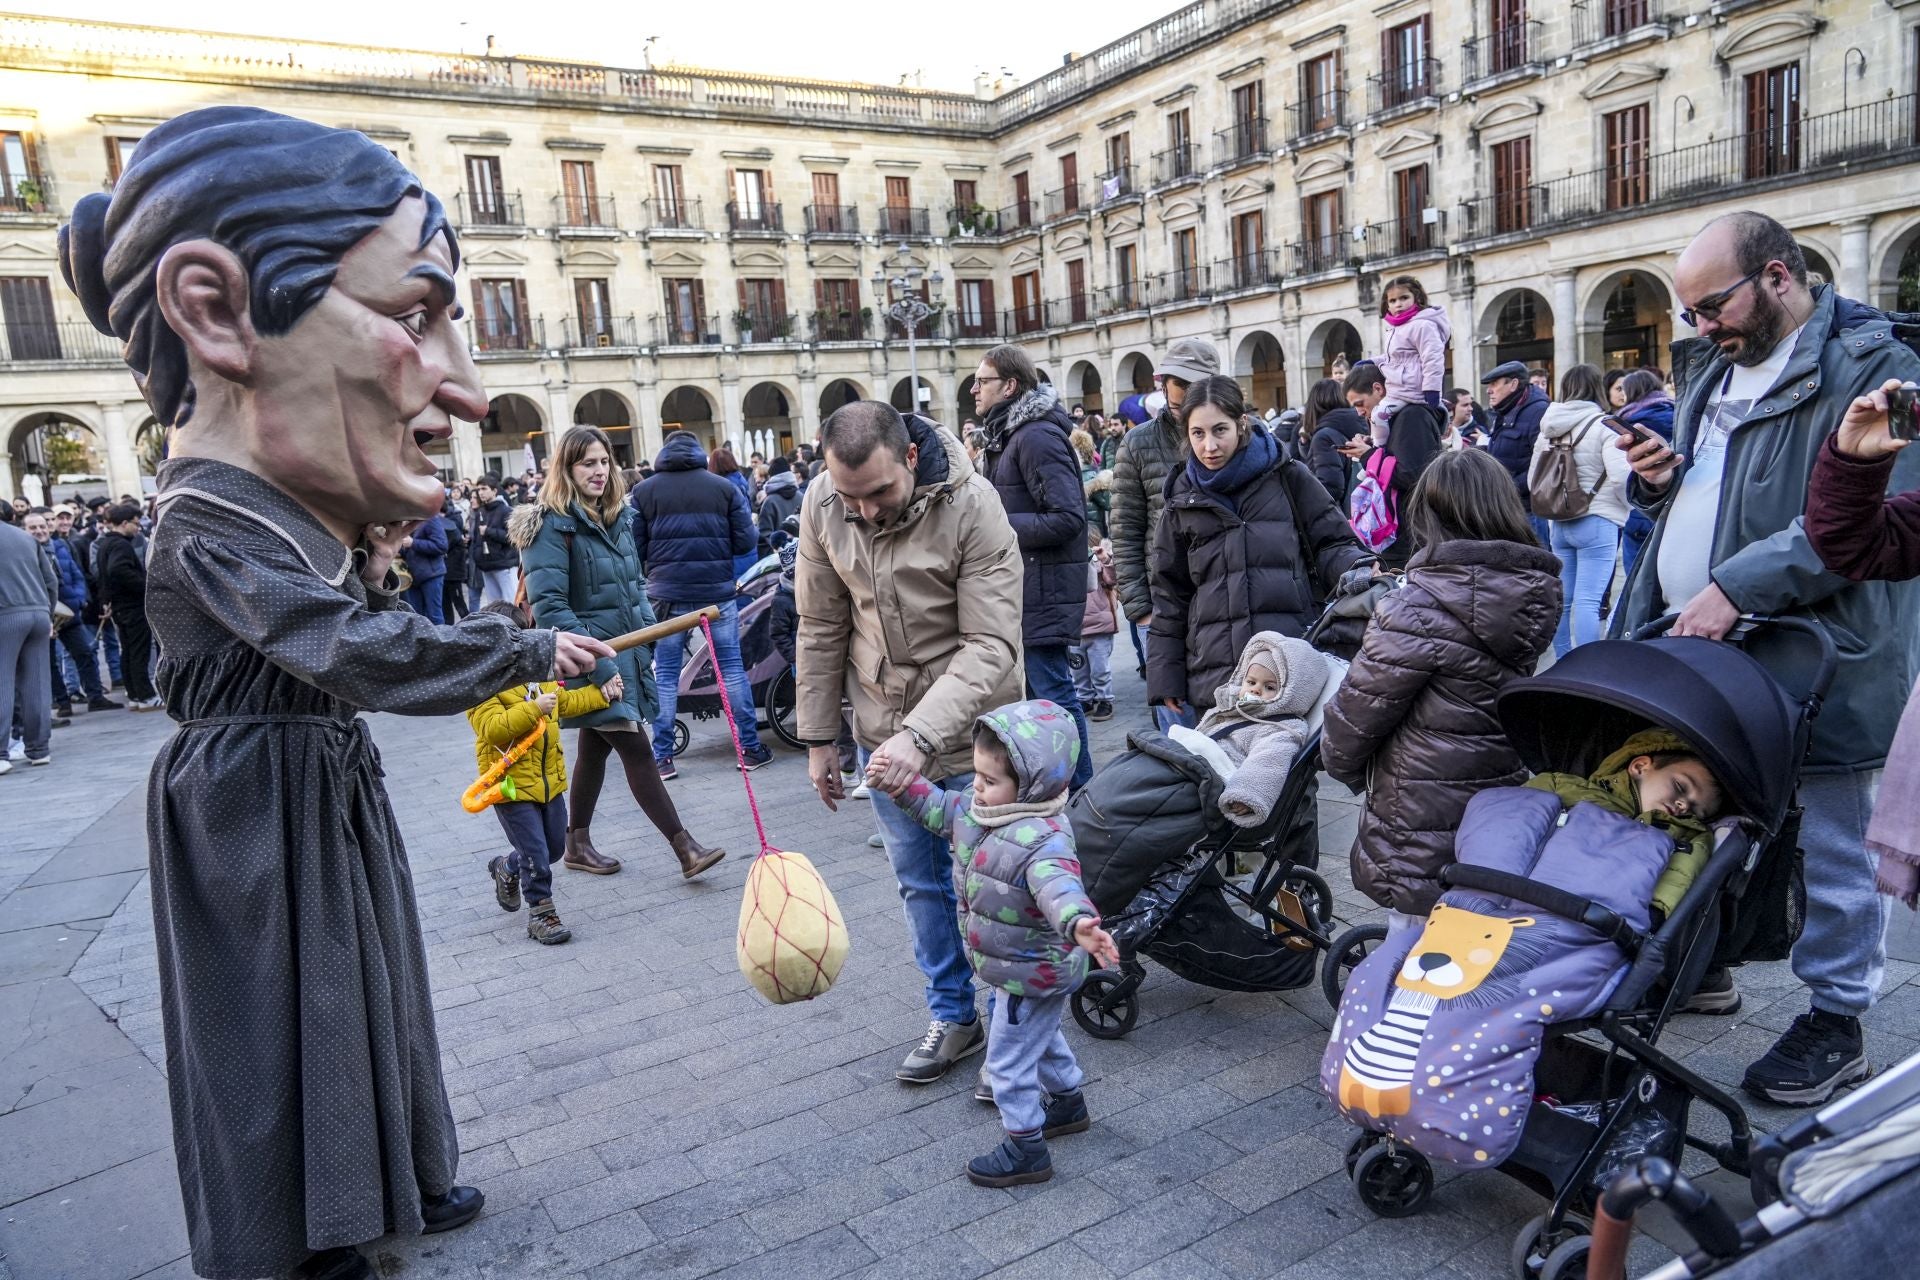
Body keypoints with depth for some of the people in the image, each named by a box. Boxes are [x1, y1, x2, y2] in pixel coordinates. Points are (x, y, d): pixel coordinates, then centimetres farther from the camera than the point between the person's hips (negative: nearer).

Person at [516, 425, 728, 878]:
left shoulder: (617, 517, 12)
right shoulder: (552, 526, -12)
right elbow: (549, 607, -19)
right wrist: (597, 663, -23)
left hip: (627, 653, 8)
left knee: (595, 749, 15)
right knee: (637, 751, -9)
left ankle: (577, 846, 28)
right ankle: (685, 849, -7)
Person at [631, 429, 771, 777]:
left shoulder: (643, 491, 3)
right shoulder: (724, 487, 2)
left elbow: (635, 547, 0)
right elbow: (745, 542, 0)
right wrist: (754, 528, 21)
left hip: (667, 593, 0)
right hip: (718, 590, 0)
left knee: (665, 674, 8)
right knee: (731, 666, 9)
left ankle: (662, 757, 9)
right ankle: (751, 747, 12)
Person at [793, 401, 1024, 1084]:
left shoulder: (972, 505, -23)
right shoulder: (821, 506, -9)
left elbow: (991, 645, -25)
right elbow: (823, 629, 2)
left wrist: (923, 734, -36)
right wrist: (818, 737, 4)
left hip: (970, 729, -4)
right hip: (884, 729, 4)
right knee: (920, 882, 16)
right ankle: (954, 1015, 34)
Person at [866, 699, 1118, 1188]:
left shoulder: (1043, 838, -37)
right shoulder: (979, 809, -8)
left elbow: (1059, 886, -54)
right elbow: (941, 808, 10)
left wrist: (1079, 924, -73)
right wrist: (899, 782, 1)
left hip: (1033, 974, -10)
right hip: (1032, 969, 10)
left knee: (1009, 1059, 6)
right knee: (1041, 1037, 31)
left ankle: (1026, 1149, 25)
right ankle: (1068, 1103, 54)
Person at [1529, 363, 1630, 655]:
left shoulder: (1548, 428, 9)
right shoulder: (1603, 425, -9)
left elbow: (1533, 480, 13)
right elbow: (1620, 477, -17)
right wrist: (1627, 508, 1)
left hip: (1559, 523, 6)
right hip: (1597, 522, -6)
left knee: (1562, 599, 12)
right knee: (1588, 601, -8)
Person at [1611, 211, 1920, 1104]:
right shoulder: (1712, 368, 17)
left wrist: (1735, 586, -27)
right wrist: (1657, 479, 4)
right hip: (1691, 643, 8)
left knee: (1821, 847, 4)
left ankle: (1837, 1021, 21)